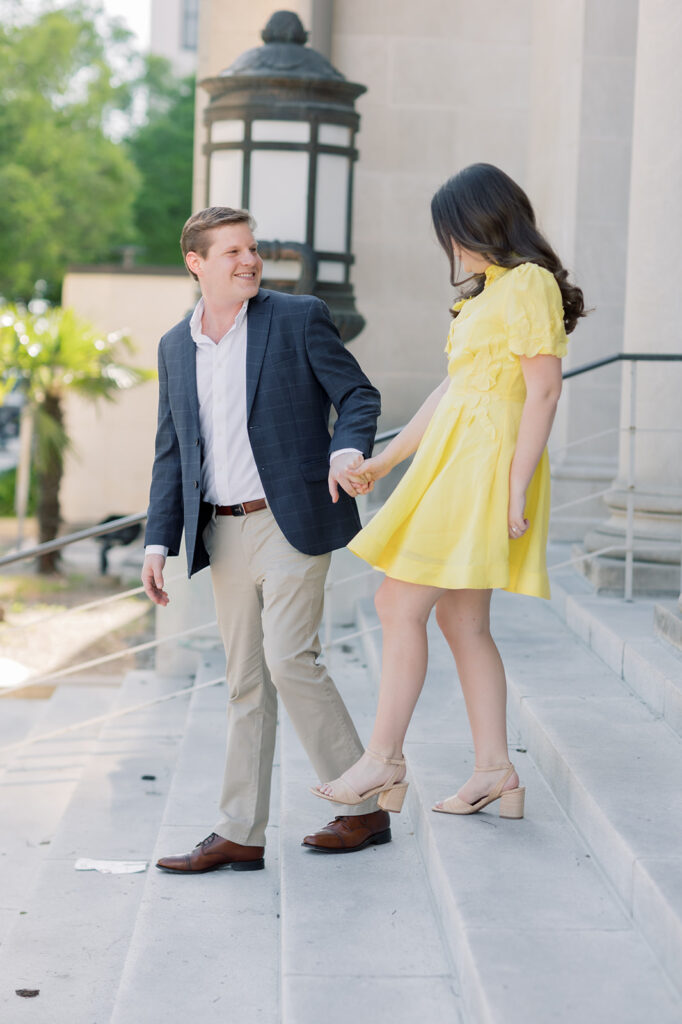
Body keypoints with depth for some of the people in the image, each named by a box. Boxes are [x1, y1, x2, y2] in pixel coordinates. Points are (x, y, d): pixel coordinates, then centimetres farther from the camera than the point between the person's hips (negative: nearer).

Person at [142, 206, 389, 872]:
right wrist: (159, 542, 7)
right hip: (224, 534, 5)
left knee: (288, 659, -13)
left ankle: (364, 805, 1)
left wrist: (347, 451, -22)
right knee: (246, 681, 8)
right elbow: (172, 453, 15)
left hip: (292, 521, -5)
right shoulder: (175, 348, 13)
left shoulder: (299, 318, -1)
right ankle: (239, 835, 11)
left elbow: (358, 394, -1)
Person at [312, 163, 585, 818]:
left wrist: (516, 491, -20)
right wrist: (385, 460, 22)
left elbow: (544, 392, -16)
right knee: (462, 622, 8)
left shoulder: (529, 283, -10)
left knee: (401, 605, -8)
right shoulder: (490, 290, 19)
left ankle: (384, 761, -1)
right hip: (453, 460, 10)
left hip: (485, 465, -10)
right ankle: (495, 773, 12)